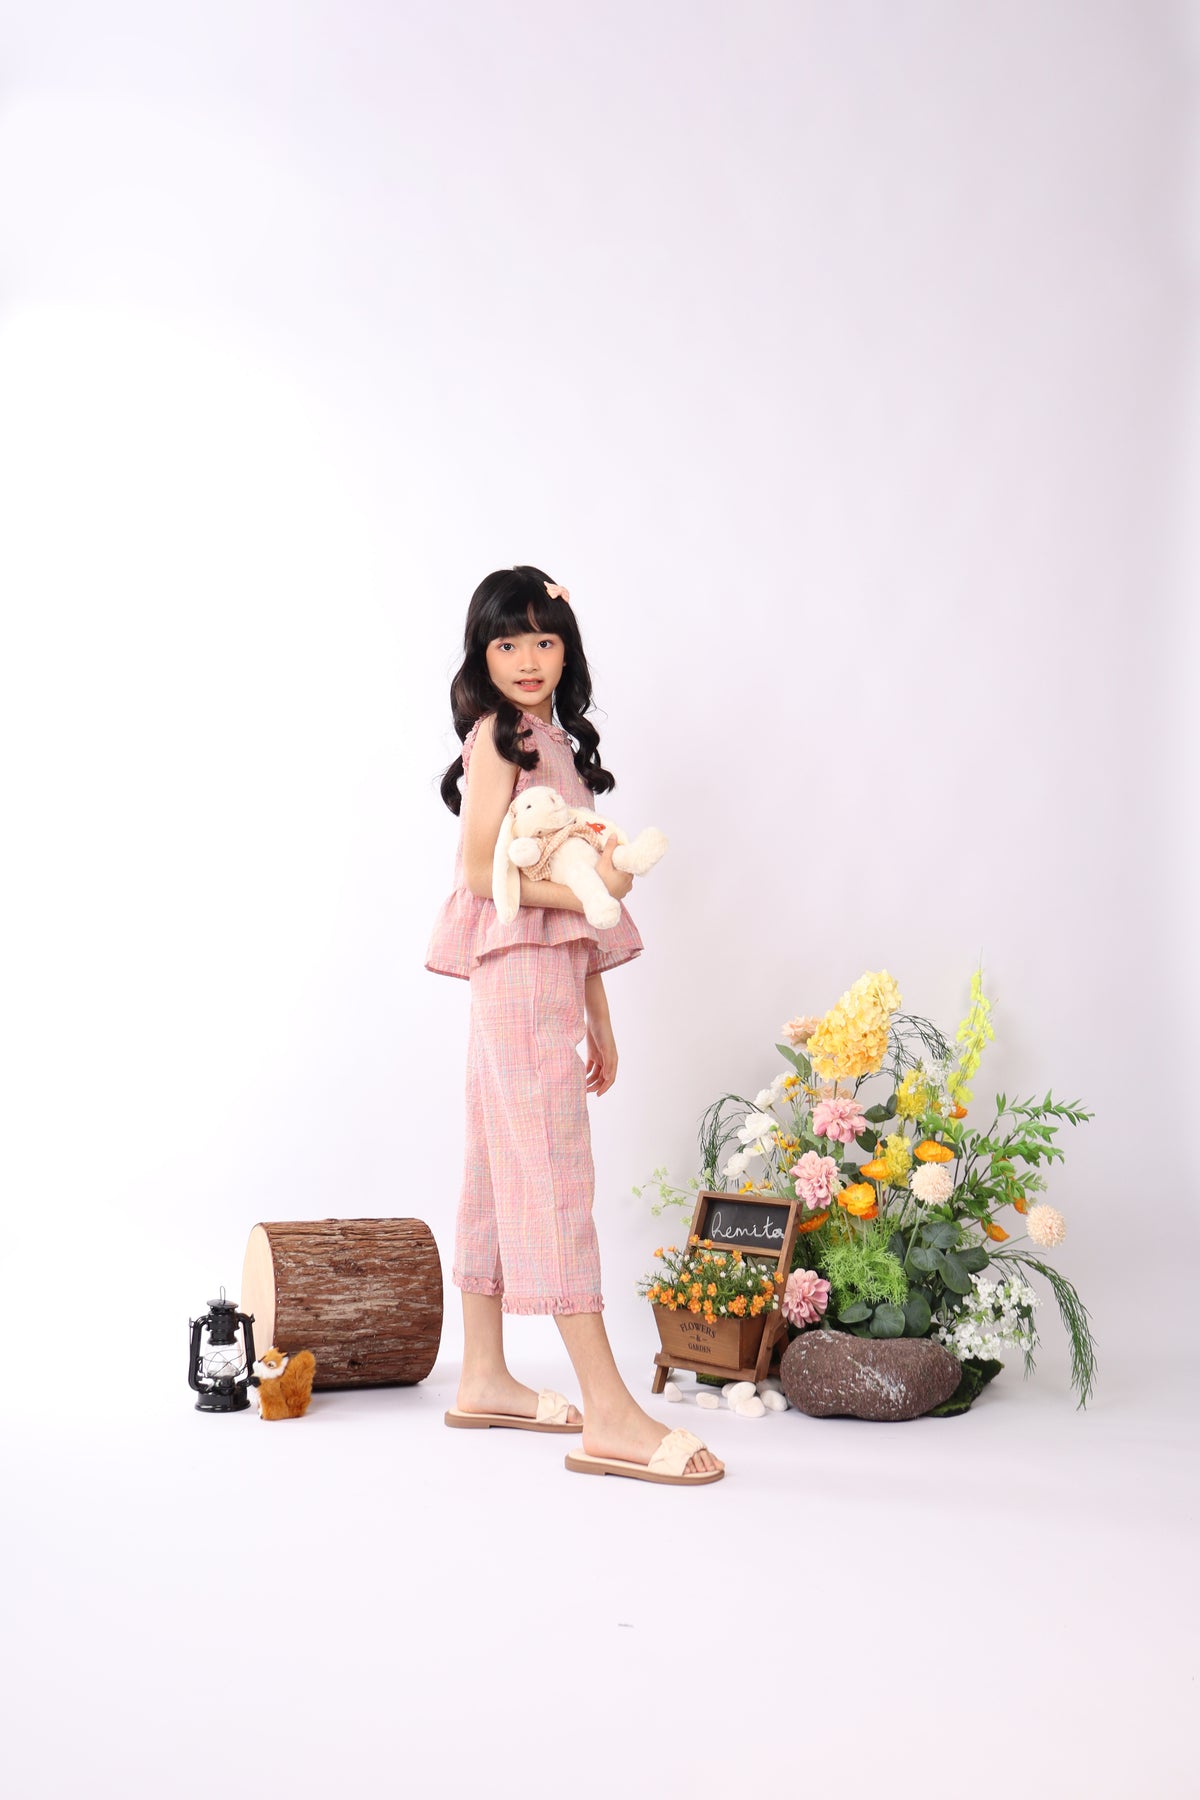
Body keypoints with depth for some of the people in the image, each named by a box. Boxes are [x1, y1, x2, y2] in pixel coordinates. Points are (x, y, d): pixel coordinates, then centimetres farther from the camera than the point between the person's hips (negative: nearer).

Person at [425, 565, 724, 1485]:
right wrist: (583, 889, -20)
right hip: (518, 971, -9)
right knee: (555, 1175, -12)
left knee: (501, 1170, 12)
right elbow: (478, 870, -14)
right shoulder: (497, 738, -6)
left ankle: (485, 1379, 20)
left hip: (549, 972, 9)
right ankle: (609, 1416, -14)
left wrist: (599, 1019, 17)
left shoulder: (559, 741, 19)